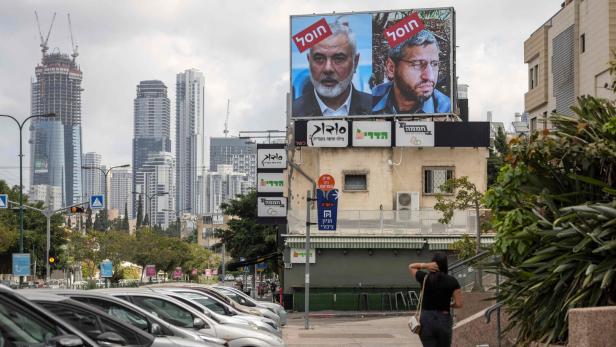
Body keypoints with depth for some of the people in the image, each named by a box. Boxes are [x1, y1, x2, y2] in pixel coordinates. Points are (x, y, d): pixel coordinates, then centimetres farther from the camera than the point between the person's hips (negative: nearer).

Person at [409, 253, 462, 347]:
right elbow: (459, 304, -8)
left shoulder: (425, 278, -5)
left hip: (426, 320, 0)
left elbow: (411, 266, 14)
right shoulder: (452, 281, -5)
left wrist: (425, 265, -4)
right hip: (444, 321, 0)